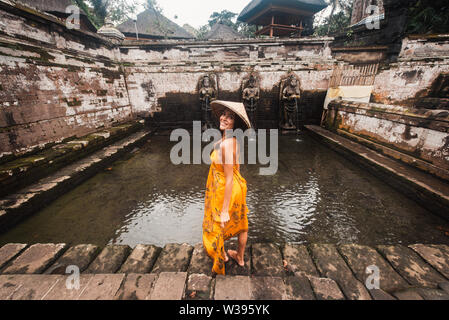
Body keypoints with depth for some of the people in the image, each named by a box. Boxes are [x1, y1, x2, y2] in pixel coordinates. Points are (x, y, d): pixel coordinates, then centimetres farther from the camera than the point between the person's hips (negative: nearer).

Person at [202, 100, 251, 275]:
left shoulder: (226, 144, -31)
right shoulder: (233, 139, -3)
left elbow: (229, 179, -29)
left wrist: (224, 210, -23)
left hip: (226, 191, -8)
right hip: (238, 187, 9)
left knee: (216, 226, 20)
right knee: (240, 223, 24)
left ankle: (221, 256, 49)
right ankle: (240, 257, 49)